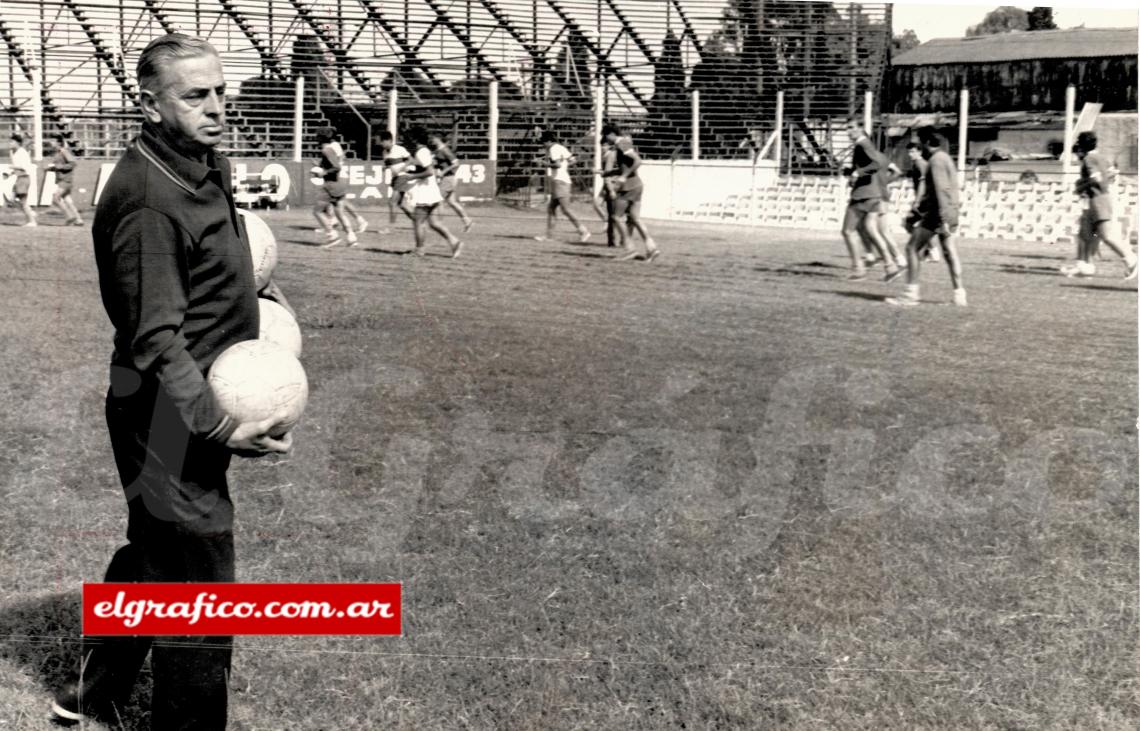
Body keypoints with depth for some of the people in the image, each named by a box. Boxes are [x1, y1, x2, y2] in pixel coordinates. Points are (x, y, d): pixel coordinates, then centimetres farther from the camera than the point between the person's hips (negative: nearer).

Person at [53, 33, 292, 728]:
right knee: (198, 583, -2)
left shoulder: (207, 166, 6)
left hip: (192, 407, 11)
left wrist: (259, 289, 12)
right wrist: (220, 426, -30)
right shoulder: (149, 199, -24)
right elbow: (156, 340, -26)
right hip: (174, 418, -11)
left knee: (151, 551, 26)